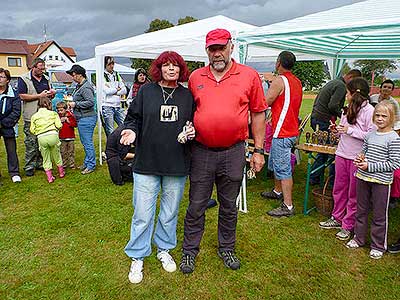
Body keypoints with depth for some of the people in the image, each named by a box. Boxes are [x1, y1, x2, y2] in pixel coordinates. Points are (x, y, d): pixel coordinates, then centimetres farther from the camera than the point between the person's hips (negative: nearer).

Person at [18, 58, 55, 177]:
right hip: (31, 117, -5)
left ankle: (40, 163, 22)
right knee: (31, 143, -4)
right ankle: (29, 167, 5)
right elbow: (22, 96, -11)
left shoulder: (45, 79, 15)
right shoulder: (23, 79, -2)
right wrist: (40, 96, -15)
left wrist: (51, 94, 0)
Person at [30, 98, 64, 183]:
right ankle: (61, 173, 32)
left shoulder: (34, 116, 12)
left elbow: (32, 130, 7)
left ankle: (49, 177, 13)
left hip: (41, 138, 1)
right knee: (56, 155, 18)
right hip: (53, 135, 0)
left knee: (46, 158, 13)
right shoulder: (53, 113, 10)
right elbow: (59, 125, 0)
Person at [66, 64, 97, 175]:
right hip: (82, 118, 11)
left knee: (87, 142, -4)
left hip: (87, 118, -11)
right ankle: (87, 162, 29)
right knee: (84, 142, 18)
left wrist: (75, 104, -17)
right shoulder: (79, 86, 15)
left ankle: (91, 165, 6)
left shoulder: (86, 87, -17)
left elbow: (91, 102, -24)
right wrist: (72, 101, 9)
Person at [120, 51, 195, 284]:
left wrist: (192, 131, -7)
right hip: (147, 163, -2)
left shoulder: (187, 95, 6)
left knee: (170, 212, 16)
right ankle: (137, 258, 24)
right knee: (143, 214, 4)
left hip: (177, 166, 2)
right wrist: (132, 131, -15)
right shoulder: (146, 91, 2)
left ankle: (164, 249, 38)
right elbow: (134, 118, 6)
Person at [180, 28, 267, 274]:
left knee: (229, 205, 15)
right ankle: (190, 251, 27)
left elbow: (258, 113, 2)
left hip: (233, 152, -1)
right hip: (201, 151, 1)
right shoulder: (195, 77, 5)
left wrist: (259, 150, 1)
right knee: (196, 205, 9)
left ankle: (227, 248, 35)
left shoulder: (249, 76, 0)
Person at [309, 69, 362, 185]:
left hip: (315, 118, 10)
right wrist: (343, 115, -7)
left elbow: (317, 100, 23)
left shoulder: (333, 82, 20)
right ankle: (333, 179, 4)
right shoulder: (341, 86, -11)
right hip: (323, 121, -10)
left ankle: (314, 178, 19)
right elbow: (333, 106, -22)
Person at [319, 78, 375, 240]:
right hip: (342, 154, 7)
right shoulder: (348, 109, 9)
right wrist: (337, 130, 2)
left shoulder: (369, 111, -12)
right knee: (339, 189, 16)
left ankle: (348, 226, 18)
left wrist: (350, 130, -19)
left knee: (353, 194, 6)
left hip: (357, 158, -7)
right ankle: (337, 218, 31)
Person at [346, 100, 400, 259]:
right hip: (363, 178, 6)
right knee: (361, 210, 17)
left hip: (381, 181, -6)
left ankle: (378, 246, 23)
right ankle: (359, 238, 34)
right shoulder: (370, 134, 6)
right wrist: (360, 159, -3)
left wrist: (370, 166, -19)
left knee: (379, 215, 7)